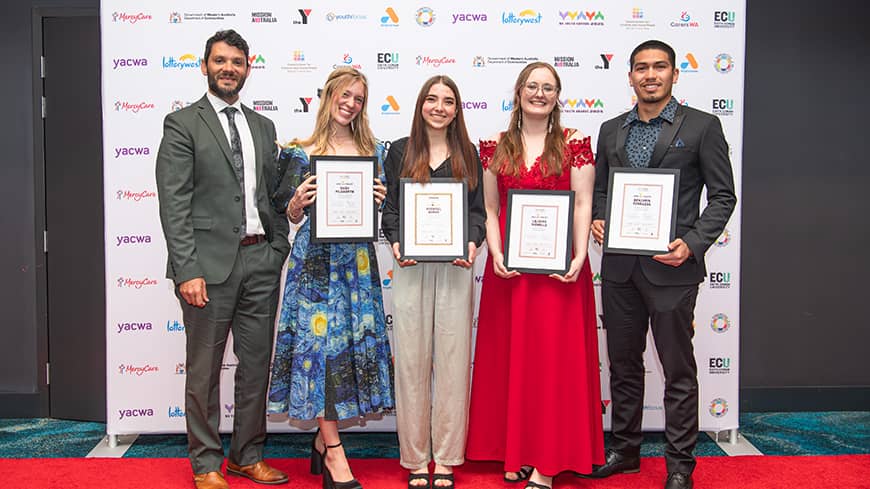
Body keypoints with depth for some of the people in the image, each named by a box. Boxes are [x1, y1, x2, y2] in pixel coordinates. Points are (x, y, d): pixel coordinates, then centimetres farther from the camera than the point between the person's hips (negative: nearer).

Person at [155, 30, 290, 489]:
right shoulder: (182, 124, -1)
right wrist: (187, 270, -15)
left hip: (260, 261, 5)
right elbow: (173, 204, -8)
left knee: (256, 365, 12)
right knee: (204, 370, 5)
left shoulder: (263, 127, 15)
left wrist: (279, 249, 6)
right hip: (210, 262, -5)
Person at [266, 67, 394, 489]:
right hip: (316, 257, -3)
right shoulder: (303, 153, 3)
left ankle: (323, 437, 21)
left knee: (355, 339, 4)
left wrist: (380, 199, -5)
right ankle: (334, 453, 0)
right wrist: (298, 201, -17)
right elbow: (292, 215, 4)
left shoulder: (372, 151, 12)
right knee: (320, 340, -6)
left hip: (357, 257, 4)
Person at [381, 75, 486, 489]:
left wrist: (472, 244, -9)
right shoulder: (400, 151, 9)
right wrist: (396, 243, -10)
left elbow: (477, 210, 10)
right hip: (411, 267, 0)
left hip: (456, 267, 1)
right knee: (411, 361, 2)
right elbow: (389, 207, 7)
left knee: (453, 360, 2)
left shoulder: (468, 155, 12)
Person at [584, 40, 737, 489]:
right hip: (619, 267, 5)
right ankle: (624, 451, 30)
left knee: (678, 370, 4)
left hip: (671, 266, -4)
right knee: (623, 364, 15)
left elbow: (722, 195, -3)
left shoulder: (702, 126, -2)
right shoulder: (611, 130, 12)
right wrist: (596, 220, -3)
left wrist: (693, 243, -16)